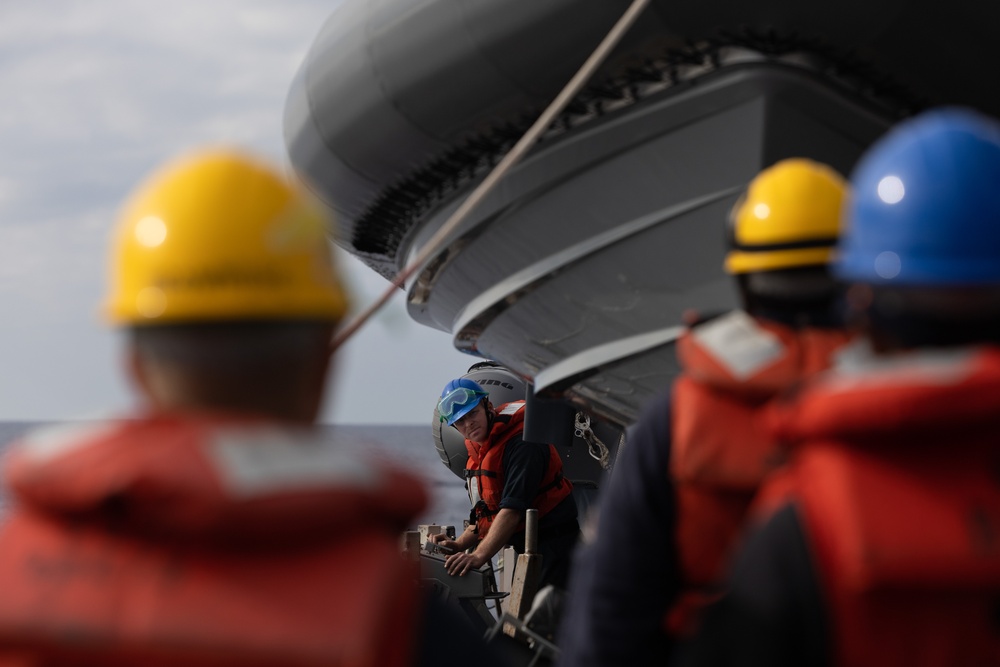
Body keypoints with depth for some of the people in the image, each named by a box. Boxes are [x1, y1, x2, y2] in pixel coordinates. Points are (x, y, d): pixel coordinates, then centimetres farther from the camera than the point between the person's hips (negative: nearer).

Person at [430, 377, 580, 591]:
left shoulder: (522, 443, -16)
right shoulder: (479, 452, 14)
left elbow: (513, 509, -26)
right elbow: (488, 514, 20)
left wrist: (479, 556, -33)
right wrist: (459, 544, 3)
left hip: (554, 547, -10)